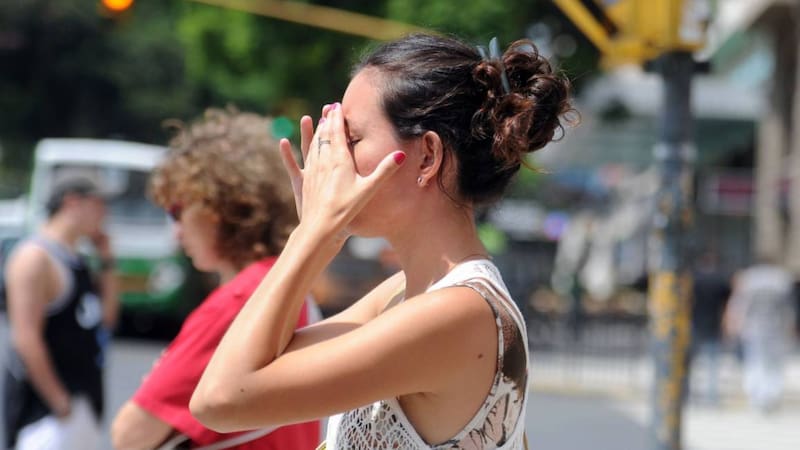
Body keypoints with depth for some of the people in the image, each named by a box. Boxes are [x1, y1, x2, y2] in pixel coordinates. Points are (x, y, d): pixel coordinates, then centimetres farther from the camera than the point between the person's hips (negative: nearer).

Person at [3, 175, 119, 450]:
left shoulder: (76, 259, 13)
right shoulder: (36, 257, -15)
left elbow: (107, 318, 18)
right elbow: (26, 338, -20)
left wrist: (106, 261, 9)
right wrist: (59, 402, -20)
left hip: (84, 400, 10)